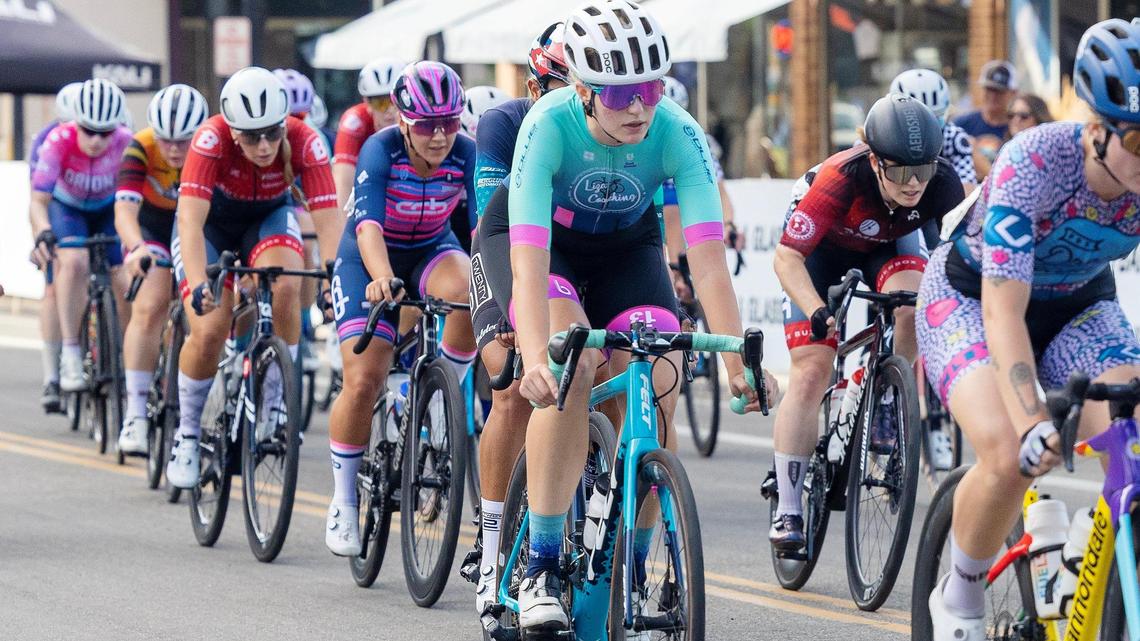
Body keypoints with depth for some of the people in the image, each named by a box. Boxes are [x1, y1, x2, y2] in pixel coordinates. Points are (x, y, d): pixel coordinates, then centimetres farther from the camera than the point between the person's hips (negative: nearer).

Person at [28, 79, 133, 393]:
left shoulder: (125, 143, -30)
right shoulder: (60, 140, -32)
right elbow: (38, 199, -32)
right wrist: (42, 233, -51)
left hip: (108, 210, 2)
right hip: (66, 207, -2)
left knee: (126, 282, -14)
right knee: (74, 261, -31)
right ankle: (70, 355, -29)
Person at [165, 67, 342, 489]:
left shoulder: (304, 142, -31)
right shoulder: (211, 140, -35)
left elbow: (329, 220, -33)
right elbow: (190, 220, -41)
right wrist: (199, 286, -54)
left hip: (268, 218, 1)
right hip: (211, 223, -1)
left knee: (284, 288, -30)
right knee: (209, 332, -17)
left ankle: (275, 403, -11)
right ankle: (187, 433, 7)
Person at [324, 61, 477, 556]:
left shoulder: (466, 156, -18)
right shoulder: (380, 151, -26)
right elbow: (368, 224, -38)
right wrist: (382, 277, -57)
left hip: (432, 252, 2)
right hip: (370, 259, -2)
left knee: (470, 291, -34)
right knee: (364, 381, -16)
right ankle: (343, 500, 3)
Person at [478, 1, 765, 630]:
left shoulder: (678, 135, -30)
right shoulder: (549, 125, -35)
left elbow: (707, 256, -33)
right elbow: (530, 253, -42)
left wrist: (737, 362, -43)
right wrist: (537, 356, -56)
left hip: (624, 247, 3)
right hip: (539, 237, -3)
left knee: (658, 389, -16)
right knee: (569, 369, -28)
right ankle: (541, 568, -22)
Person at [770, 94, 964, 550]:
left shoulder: (941, 183, -31)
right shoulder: (841, 179, -40)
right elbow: (787, 256, -37)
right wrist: (818, 313, -52)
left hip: (889, 244, 2)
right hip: (822, 248, -2)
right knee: (811, 371, -11)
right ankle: (787, 511, -5)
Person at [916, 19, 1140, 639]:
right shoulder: (1036, 162, -35)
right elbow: (1004, 313, -37)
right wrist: (1032, 423, -50)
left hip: (1078, 305, 4)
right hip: (971, 297, -4)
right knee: (1011, 458, -28)